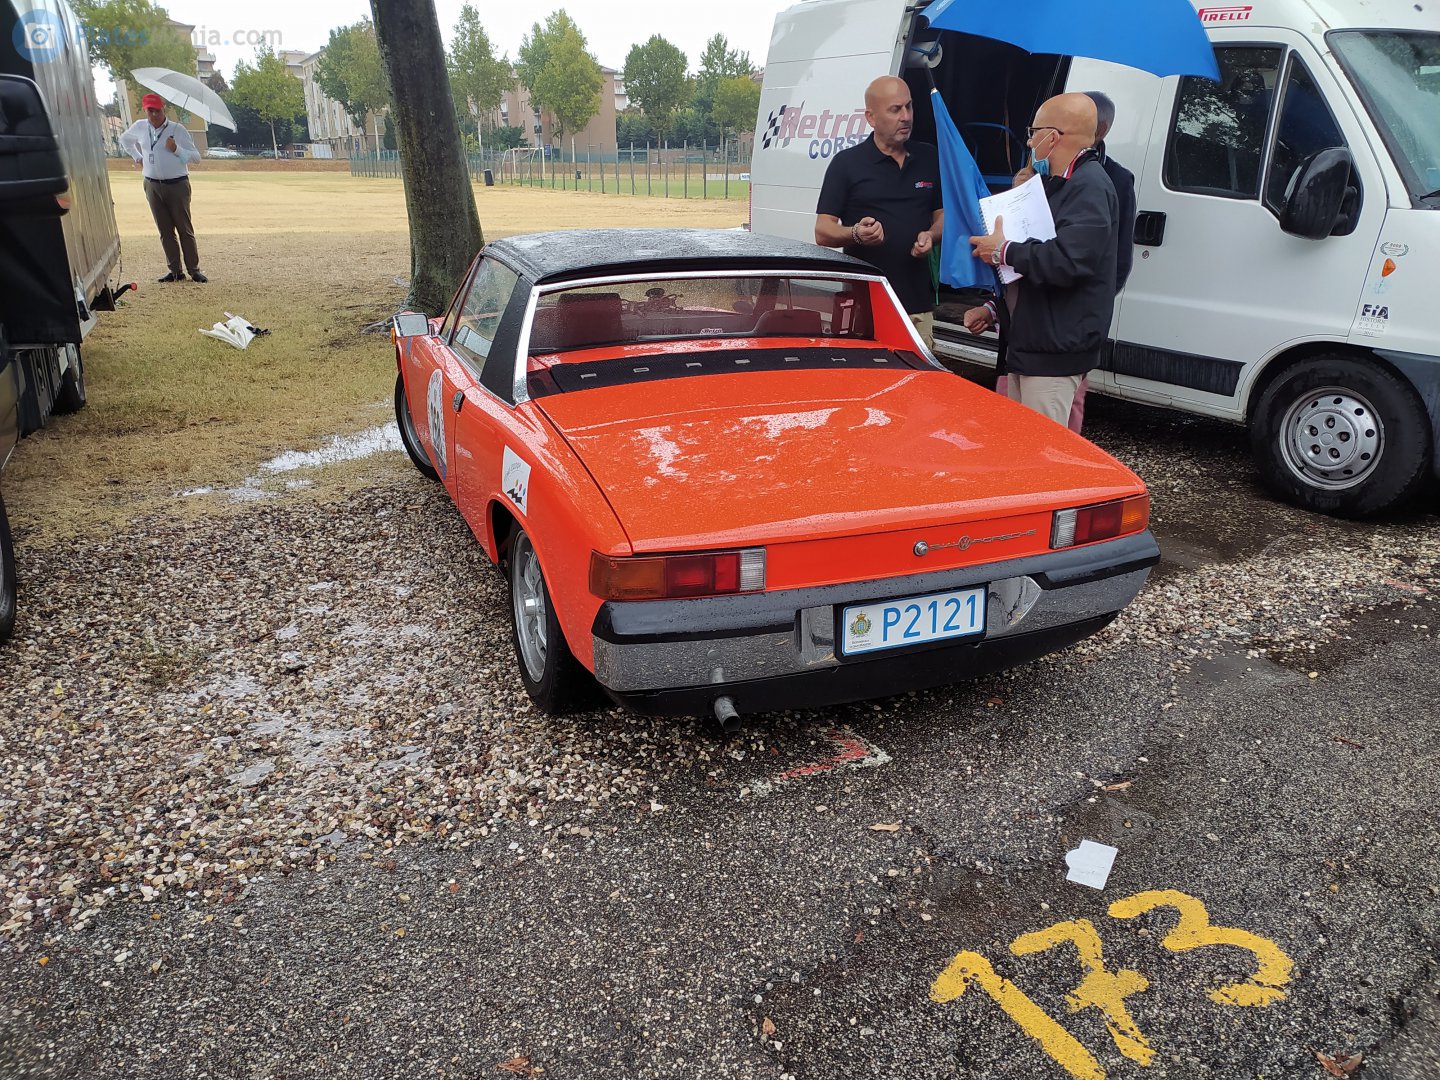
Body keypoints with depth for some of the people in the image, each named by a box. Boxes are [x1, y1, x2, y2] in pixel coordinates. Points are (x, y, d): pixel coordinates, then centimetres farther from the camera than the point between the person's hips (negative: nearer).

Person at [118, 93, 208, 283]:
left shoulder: (177, 129, -6)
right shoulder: (139, 128, 7)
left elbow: (196, 156, -6)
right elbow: (124, 139, 28)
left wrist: (176, 149, -19)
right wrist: (137, 157, 18)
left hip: (177, 184, -4)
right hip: (153, 186, 4)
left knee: (185, 229, -2)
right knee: (165, 231, 6)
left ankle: (194, 270, 3)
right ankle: (175, 271, 11)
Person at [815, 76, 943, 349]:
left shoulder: (929, 158, 15)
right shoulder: (847, 163, 2)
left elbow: (942, 214, 22)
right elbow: (822, 232, 0)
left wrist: (931, 236, -1)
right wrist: (855, 233, -22)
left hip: (919, 304, 4)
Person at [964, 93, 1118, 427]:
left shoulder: (1090, 187, -15)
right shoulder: (1057, 185, 20)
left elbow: (1065, 261, -30)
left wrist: (1004, 251, -16)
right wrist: (995, 310, 18)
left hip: (1055, 353, -11)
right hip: (1029, 344, 11)